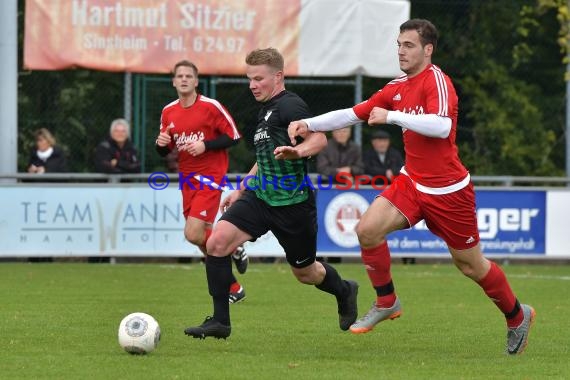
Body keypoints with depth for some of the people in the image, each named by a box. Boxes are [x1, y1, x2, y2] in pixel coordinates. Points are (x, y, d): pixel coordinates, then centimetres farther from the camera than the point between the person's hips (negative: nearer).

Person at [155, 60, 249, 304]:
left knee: (193, 234, -18)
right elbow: (165, 152, 16)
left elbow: (233, 137, -7)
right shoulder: (168, 112, 8)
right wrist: (162, 143, -7)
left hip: (210, 176, -6)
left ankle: (233, 249, 10)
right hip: (187, 178, 6)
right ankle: (233, 288, 20)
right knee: (203, 235, 6)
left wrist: (205, 145, -19)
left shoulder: (210, 107, -9)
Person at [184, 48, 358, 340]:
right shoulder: (266, 110, 16)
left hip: (293, 204, -8)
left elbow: (319, 138, -28)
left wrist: (298, 151, -48)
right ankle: (220, 322, -9)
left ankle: (344, 291, 44)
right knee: (217, 242, -13)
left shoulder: (289, 105, -13)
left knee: (305, 272, 9)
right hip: (260, 197, 8)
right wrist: (241, 190, 29)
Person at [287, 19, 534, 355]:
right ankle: (386, 303, 5)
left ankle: (518, 316, 29)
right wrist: (309, 124, -2)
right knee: (368, 230, -14)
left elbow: (442, 126, -32)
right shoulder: (396, 89, 6)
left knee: (471, 265, 4)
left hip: (448, 190, -6)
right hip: (412, 183, 6)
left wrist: (392, 115, -29)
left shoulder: (436, 80, -17)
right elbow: (354, 114, 9)